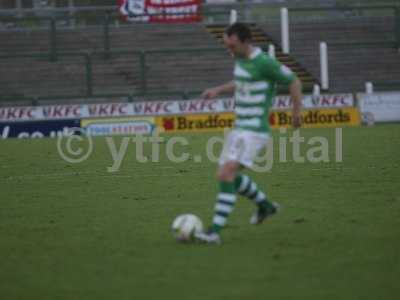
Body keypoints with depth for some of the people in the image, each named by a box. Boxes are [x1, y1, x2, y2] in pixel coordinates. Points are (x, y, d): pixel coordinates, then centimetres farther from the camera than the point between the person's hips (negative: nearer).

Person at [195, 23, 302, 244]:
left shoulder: (264, 63, -17)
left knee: (226, 174, -21)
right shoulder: (240, 59, 9)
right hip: (239, 128, 10)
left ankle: (215, 232, -24)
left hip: (253, 132, -10)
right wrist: (218, 90, 21)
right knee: (229, 176, 18)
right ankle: (265, 205, 40)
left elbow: (294, 82, -10)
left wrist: (296, 112, -9)